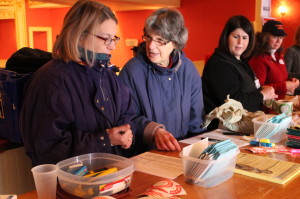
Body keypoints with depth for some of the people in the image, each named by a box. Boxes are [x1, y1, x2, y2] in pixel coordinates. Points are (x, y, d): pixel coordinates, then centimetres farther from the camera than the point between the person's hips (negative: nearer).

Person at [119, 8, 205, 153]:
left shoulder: (189, 70, 3)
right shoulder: (132, 70, -8)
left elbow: (196, 119, 12)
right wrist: (154, 131, -23)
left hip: (182, 151, 4)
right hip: (144, 153, -3)